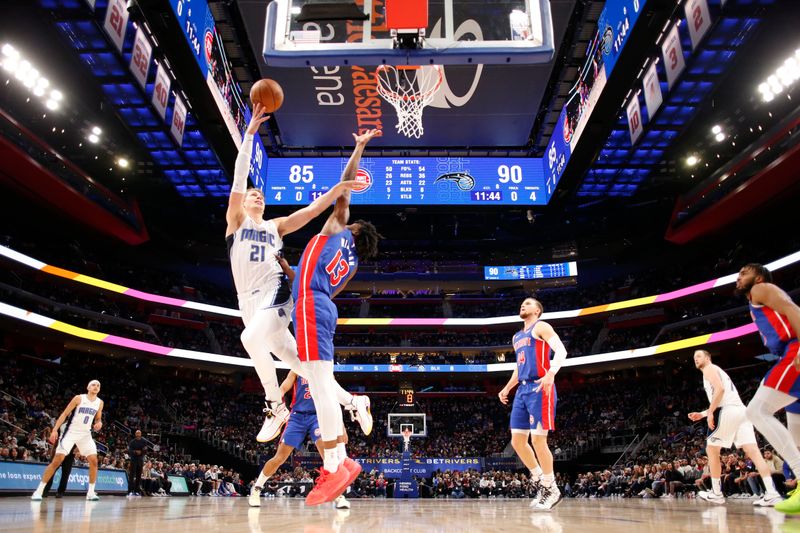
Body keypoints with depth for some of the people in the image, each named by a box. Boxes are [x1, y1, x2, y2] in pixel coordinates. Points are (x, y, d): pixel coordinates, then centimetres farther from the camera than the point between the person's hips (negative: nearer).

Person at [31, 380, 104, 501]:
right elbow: (64, 414, -6)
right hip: (71, 432, -4)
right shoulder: (79, 398, -9)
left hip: (85, 434, 4)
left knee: (94, 461, -5)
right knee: (57, 460, -10)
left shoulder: (100, 403, 4)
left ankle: (91, 492, 4)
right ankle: (39, 491, -1)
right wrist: (54, 430, -14)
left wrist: (99, 423, -8)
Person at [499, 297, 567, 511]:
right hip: (522, 390, 8)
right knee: (517, 441, 5)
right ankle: (540, 482, 19)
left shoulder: (541, 327, 0)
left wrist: (551, 374, -30)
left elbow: (561, 350, -15)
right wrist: (506, 389, 20)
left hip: (540, 388, -8)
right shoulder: (517, 337, 24)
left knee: (538, 439, -8)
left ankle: (551, 489, 7)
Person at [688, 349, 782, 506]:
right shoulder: (717, 370, 32)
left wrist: (710, 412, -14)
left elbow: (720, 389, -15)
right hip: (741, 410, 9)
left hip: (728, 412, -9)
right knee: (753, 451, -3)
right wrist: (702, 414, 31)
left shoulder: (709, 369, 4)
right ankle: (772, 494, -16)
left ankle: (716, 493, 7)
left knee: (712, 449, 4)